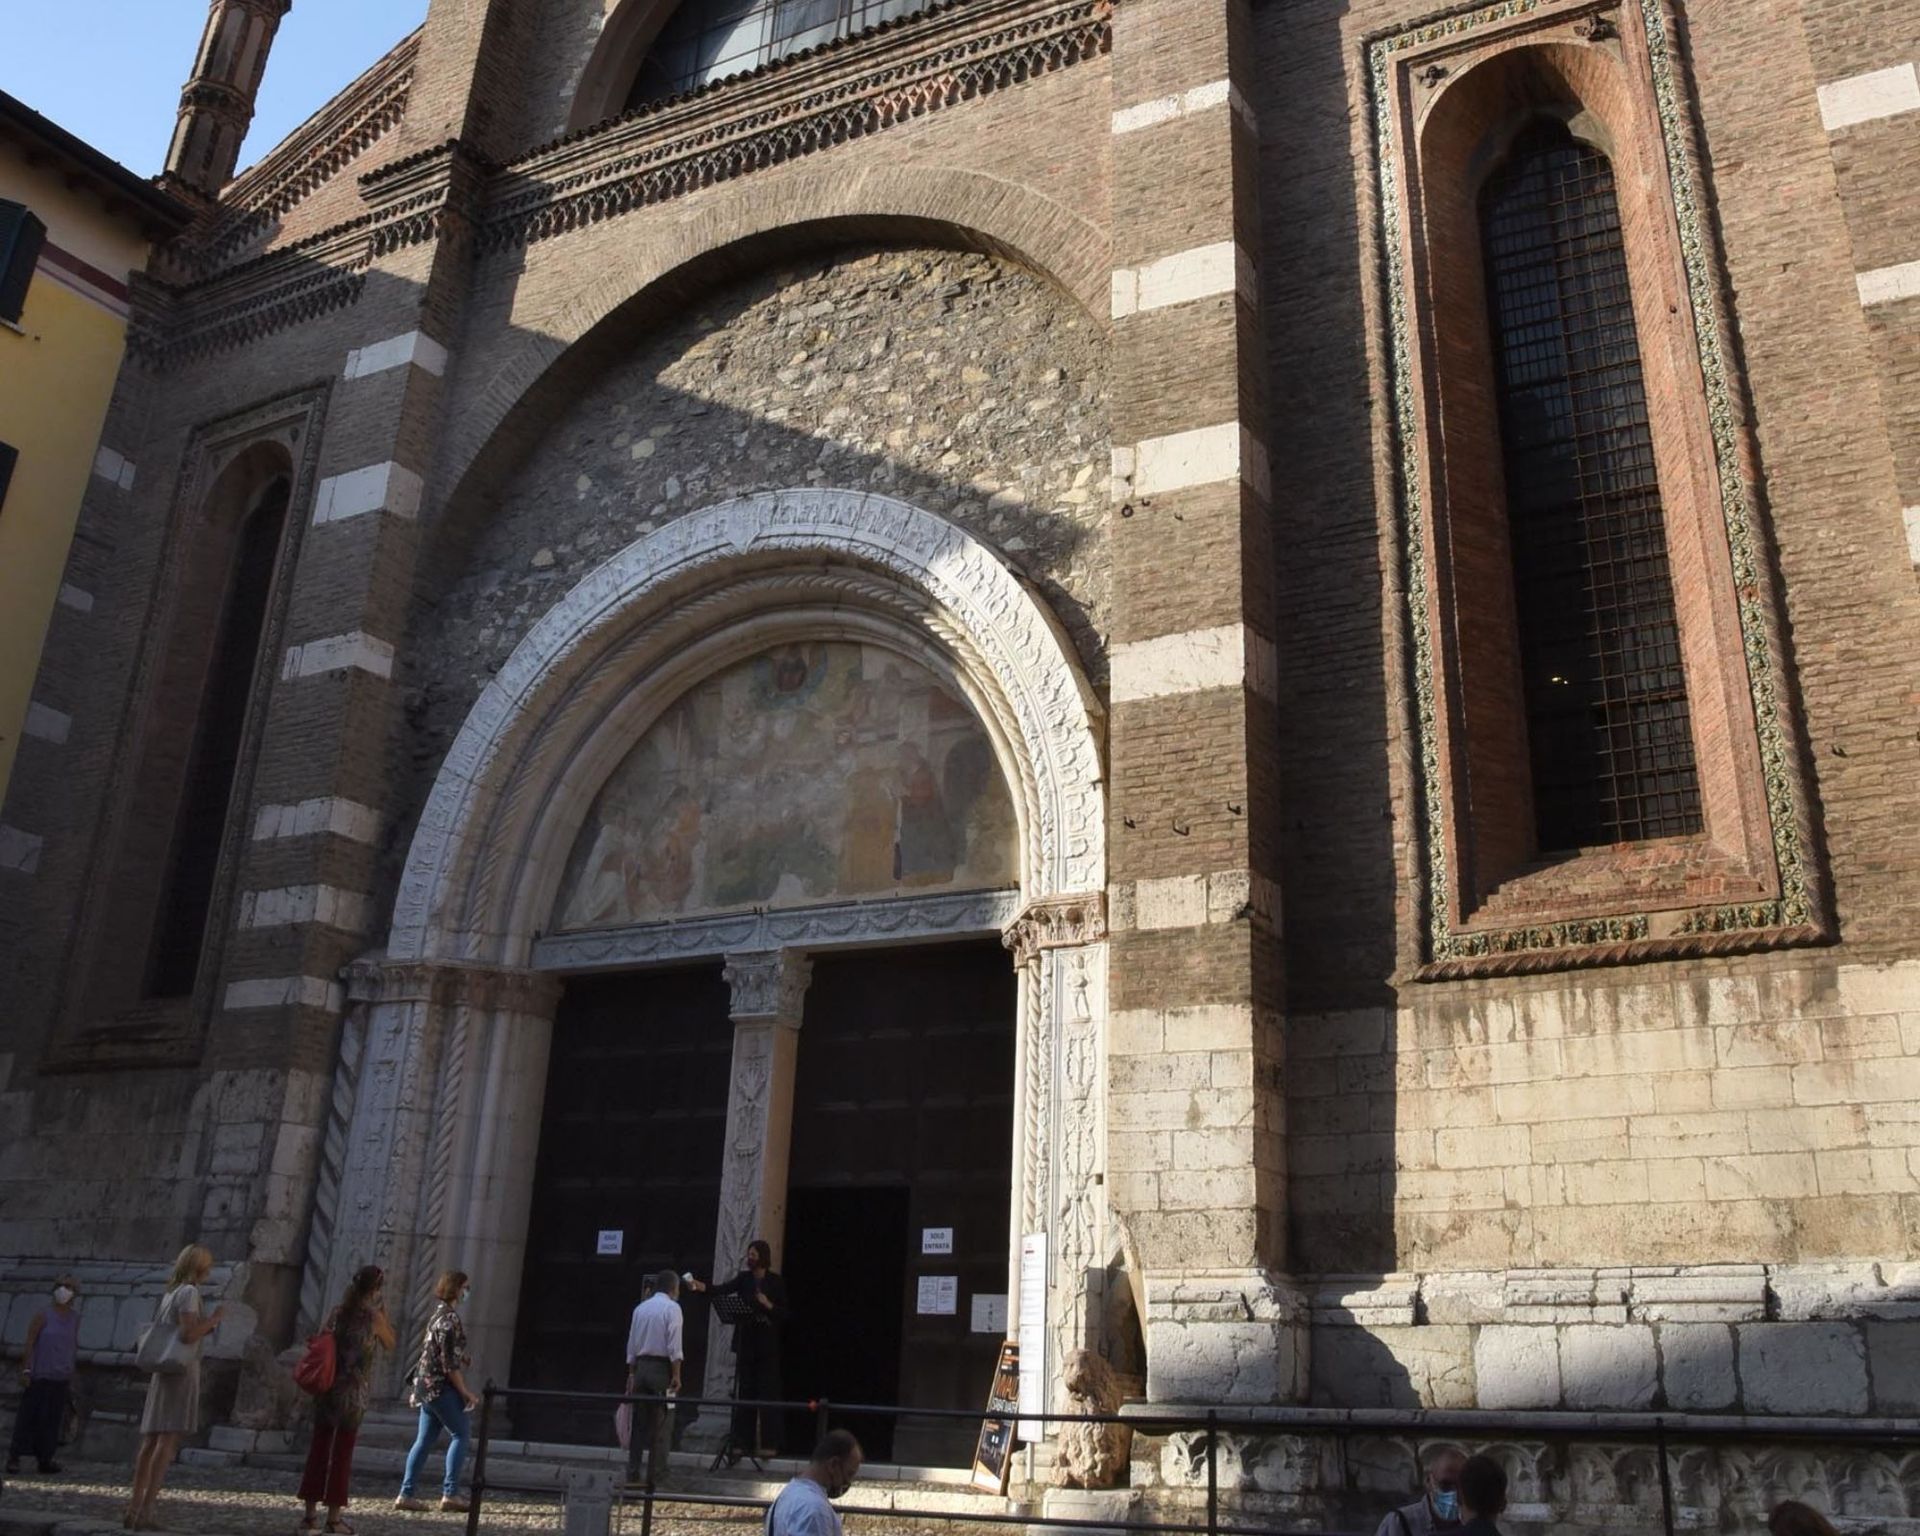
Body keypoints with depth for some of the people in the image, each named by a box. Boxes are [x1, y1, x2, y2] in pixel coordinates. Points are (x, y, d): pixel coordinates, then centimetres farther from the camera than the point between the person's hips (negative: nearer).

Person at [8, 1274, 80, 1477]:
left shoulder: (75, 1317, 7)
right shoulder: (43, 1315, -6)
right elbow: (29, 1343, -7)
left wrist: (71, 1376, 14)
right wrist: (26, 1370, -14)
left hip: (61, 1378, 4)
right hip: (39, 1376, -4)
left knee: (52, 1420, 5)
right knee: (28, 1416, -3)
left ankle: (45, 1458, 10)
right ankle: (14, 1457, 5)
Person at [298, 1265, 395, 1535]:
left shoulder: (337, 1312, 5)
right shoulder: (373, 1315, -8)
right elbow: (390, 1344, 6)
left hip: (327, 1388, 4)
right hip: (353, 1392, -4)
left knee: (319, 1448, 10)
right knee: (342, 1452, 4)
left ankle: (310, 1514, 15)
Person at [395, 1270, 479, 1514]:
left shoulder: (440, 1314, 15)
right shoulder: (450, 1318, -16)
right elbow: (449, 1363, -19)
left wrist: (462, 1358, 15)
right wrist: (465, 1393, -15)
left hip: (428, 1386, 9)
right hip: (442, 1386, -9)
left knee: (424, 1440, 10)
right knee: (461, 1435, -4)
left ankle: (406, 1494, 11)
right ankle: (450, 1493, -6)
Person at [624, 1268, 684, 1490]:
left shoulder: (640, 1308, 12)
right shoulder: (672, 1308, -6)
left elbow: (631, 1344, 14)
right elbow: (674, 1346, -13)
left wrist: (631, 1373, 20)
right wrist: (676, 1375, -10)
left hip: (641, 1366, 6)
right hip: (662, 1367, -6)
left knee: (639, 1423, 11)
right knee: (660, 1425, -1)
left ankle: (632, 1474, 13)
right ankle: (656, 1478, -1)